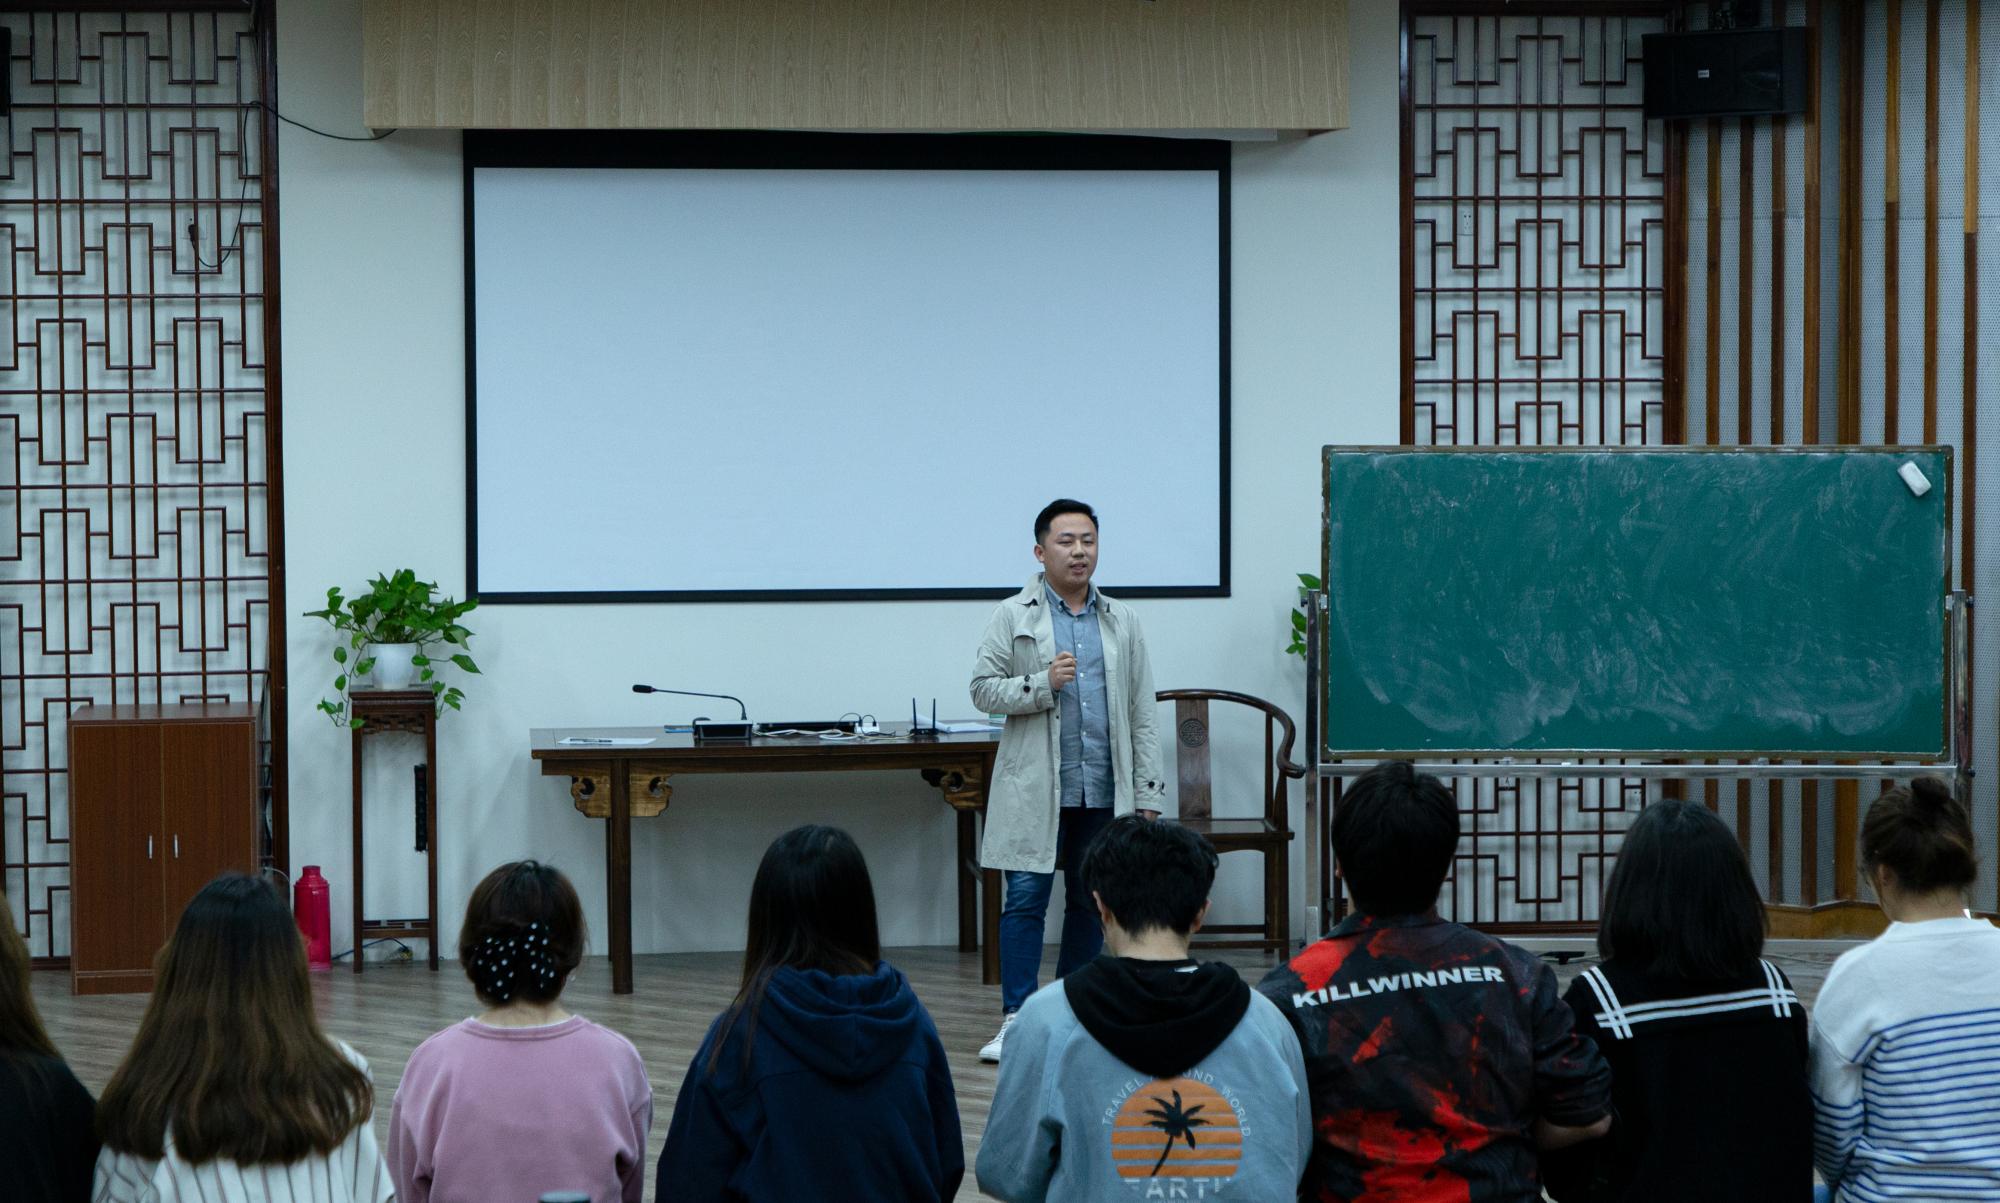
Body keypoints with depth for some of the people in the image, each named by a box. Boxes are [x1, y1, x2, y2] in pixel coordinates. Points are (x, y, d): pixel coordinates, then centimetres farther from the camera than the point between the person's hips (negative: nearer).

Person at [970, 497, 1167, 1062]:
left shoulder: (1122, 622, 11)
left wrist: (1148, 794, 4)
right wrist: (1043, 684, -16)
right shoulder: (1014, 617, 3)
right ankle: (1016, 1019, -5)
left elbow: (1142, 714, 10)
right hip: (1036, 788, -3)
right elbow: (983, 689, -1)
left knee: (1090, 903, 8)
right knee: (1025, 899, -7)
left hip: (1105, 789, 3)